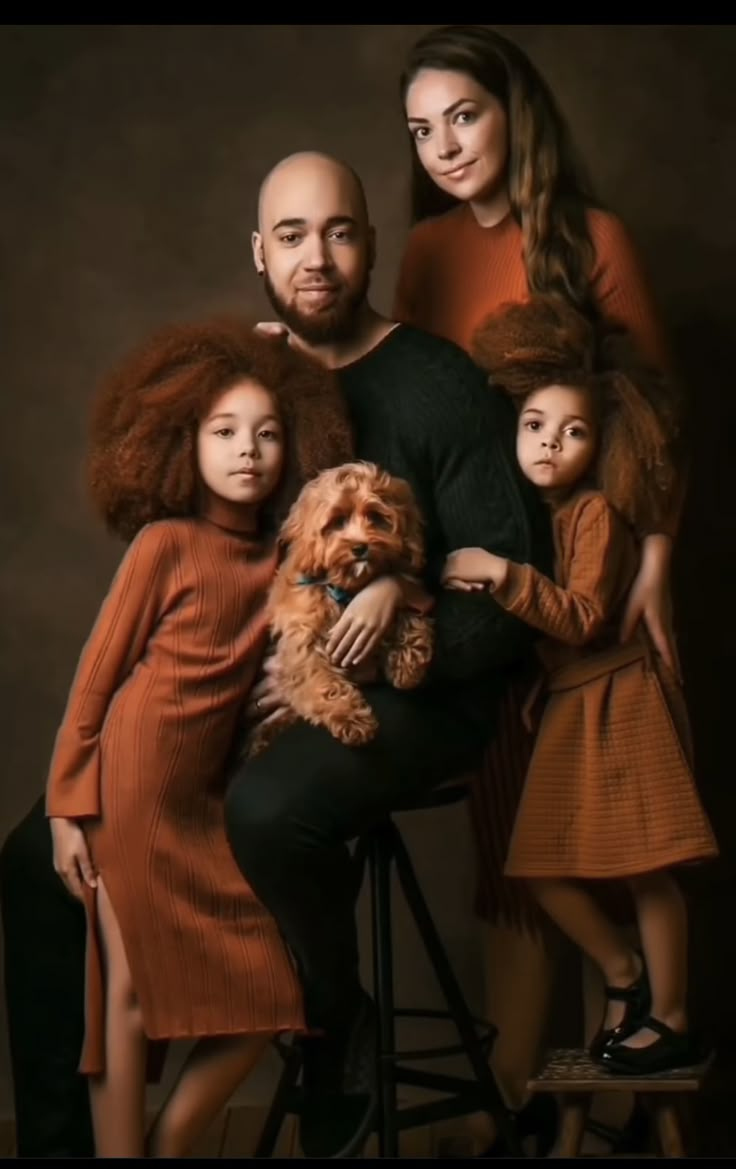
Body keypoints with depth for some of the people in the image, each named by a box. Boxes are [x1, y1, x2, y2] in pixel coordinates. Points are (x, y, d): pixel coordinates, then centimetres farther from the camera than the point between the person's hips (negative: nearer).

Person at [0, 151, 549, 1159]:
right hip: (256, 698, 6)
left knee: (266, 807, -38)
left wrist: (369, 662, -21)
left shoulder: (440, 386, -6)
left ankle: (340, 1029, -9)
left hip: (404, 694, -6)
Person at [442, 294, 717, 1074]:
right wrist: (470, 581, -6)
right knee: (542, 867, 6)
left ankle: (671, 1021, 8)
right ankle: (624, 975, 25)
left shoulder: (597, 512, -12)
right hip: (563, 704, 7)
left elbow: (584, 618, -20)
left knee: (645, 869, -3)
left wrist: (506, 577, -25)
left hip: (616, 700, -7)